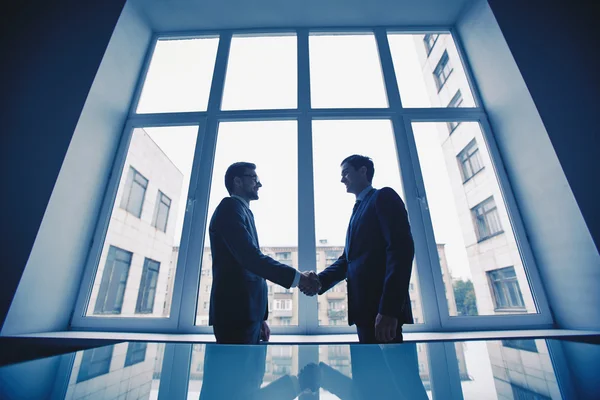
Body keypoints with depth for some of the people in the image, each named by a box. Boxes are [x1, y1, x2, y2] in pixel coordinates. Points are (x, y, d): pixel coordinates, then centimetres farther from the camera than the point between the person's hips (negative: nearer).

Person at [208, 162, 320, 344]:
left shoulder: (243, 212, 20)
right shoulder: (230, 207, -8)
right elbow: (250, 257, -22)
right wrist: (297, 277, -19)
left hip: (247, 313, 9)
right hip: (236, 313, -9)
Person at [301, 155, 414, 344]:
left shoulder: (383, 197, -3)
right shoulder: (359, 210, 22)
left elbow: (401, 248, -16)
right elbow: (348, 258, 16)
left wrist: (389, 308, -23)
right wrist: (320, 281, -1)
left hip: (381, 306, -8)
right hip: (365, 306, 8)